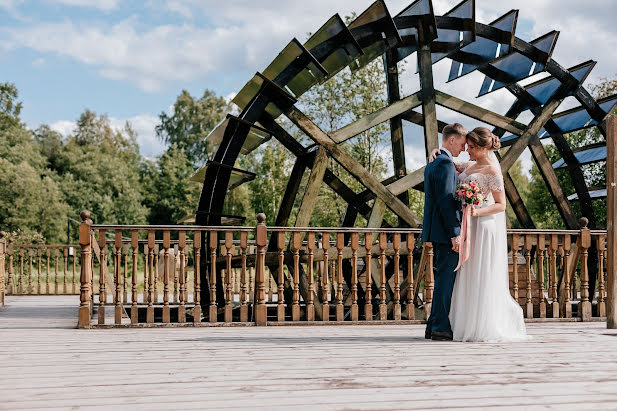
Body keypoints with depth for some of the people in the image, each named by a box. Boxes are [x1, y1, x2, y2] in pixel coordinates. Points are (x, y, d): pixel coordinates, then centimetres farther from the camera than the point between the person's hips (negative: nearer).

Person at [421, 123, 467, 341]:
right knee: (446, 278, -6)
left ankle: (434, 326, 19)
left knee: (443, 278, 15)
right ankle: (441, 328, -3)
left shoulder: (432, 163, 19)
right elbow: (446, 200, -21)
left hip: (436, 232, 10)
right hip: (445, 232, -10)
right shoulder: (446, 163, -14)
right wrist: (455, 233, -21)